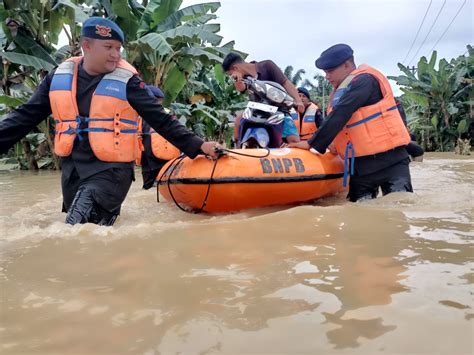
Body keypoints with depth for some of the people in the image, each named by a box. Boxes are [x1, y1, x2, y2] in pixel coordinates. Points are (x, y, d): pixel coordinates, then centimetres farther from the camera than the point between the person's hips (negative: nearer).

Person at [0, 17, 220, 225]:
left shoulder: (126, 80, -7)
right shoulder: (60, 77, 5)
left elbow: (161, 120, -7)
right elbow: (25, 116, 10)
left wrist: (197, 146, -12)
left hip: (112, 169, -5)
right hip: (72, 170, 5)